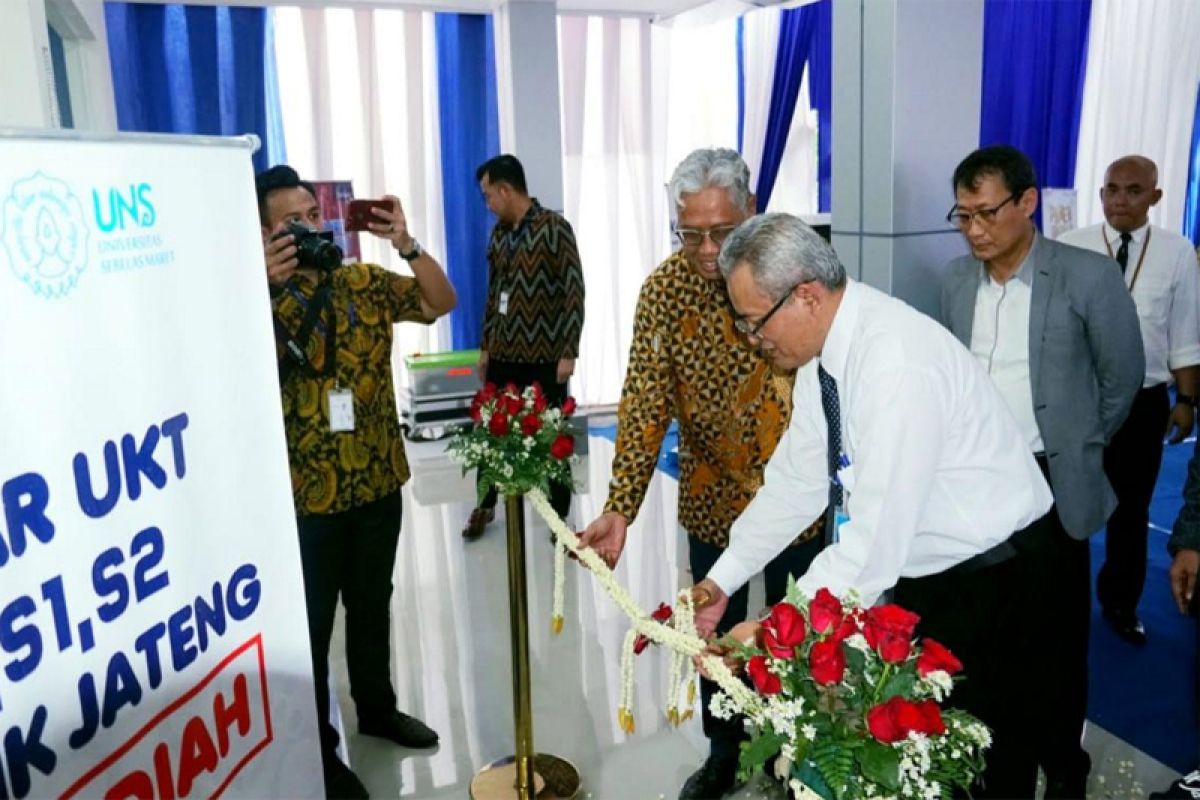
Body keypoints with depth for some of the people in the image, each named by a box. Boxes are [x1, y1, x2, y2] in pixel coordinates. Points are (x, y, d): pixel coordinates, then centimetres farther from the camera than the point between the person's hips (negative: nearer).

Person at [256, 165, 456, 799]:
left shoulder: (365, 283, 2)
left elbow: (441, 302, -2)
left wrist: (406, 244, -17)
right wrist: (267, 283, -36)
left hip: (378, 481, 4)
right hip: (304, 494, -4)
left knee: (372, 605, 21)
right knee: (311, 622, 8)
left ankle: (377, 708, 42)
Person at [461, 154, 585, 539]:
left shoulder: (554, 228, -9)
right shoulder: (499, 233, 10)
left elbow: (573, 292, -12)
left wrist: (568, 352, -16)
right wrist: (485, 346, 14)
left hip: (544, 355, -5)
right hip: (504, 352, 6)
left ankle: (560, 515, 19)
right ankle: (485, 505, 29)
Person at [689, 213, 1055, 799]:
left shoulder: (897, 361, -32)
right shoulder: (822, 352, -5)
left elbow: (878, 534, -33)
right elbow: (796, 481, 2)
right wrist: (721, 581, -1)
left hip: (986, 580, -7)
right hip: (916, 573, 8)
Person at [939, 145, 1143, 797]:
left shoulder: (1088, 278, -11)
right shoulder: (957, 278, 3)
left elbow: (1122, 378, 0)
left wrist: (1077, 447, 9)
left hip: (1049, 486, -3)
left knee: (1055, 633, 9)